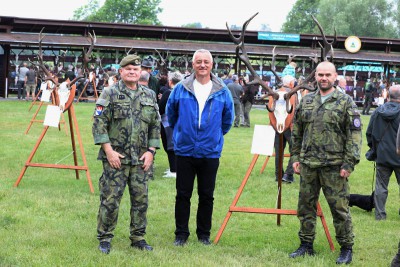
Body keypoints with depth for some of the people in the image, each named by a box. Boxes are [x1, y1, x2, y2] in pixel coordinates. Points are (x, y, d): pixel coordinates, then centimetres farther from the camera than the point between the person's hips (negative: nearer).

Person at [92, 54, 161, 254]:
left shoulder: (149, 96, 11)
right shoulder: (110, 94, -3)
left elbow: (155, 125, 14)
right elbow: (99, 124, -7)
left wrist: (151, 150, 4)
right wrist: (109, 150, -12)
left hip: (141, 160, 4)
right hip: (115, 158, -4)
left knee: (141, 200, 8)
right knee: (110, 200, -1)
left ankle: (138, 238, 21)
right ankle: (104, 239, 12)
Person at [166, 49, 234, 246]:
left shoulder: (222, 91, 0)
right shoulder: (181, 89, -1)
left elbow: (228, 119, 15)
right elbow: (171, 113, 14)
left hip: (210, 152, 1)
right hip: (185, 151, 0)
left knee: (206, 196, 8)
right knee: (183, 195, 5)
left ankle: (204, 234, 20)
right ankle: (181, 234, 15)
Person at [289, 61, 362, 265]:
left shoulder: (345, 102, -3)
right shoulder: (306, 101, 11)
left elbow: (354, 135, -7)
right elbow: (296, 132, 17)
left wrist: (349, 163, -12)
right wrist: (295, 157, 11)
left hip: (334, 166, -5)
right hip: (308, 164, 5)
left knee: (339, 208, -1)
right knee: (306, 206, 11)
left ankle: (346, 248, 13)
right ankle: (306, 245, 24)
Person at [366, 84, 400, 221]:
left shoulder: (377, 112, 2)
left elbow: (369, 133, 9)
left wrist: (373, 148, 22)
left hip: (382, 156, 3)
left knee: (381, 186, 8)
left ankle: (379, 214, 9)